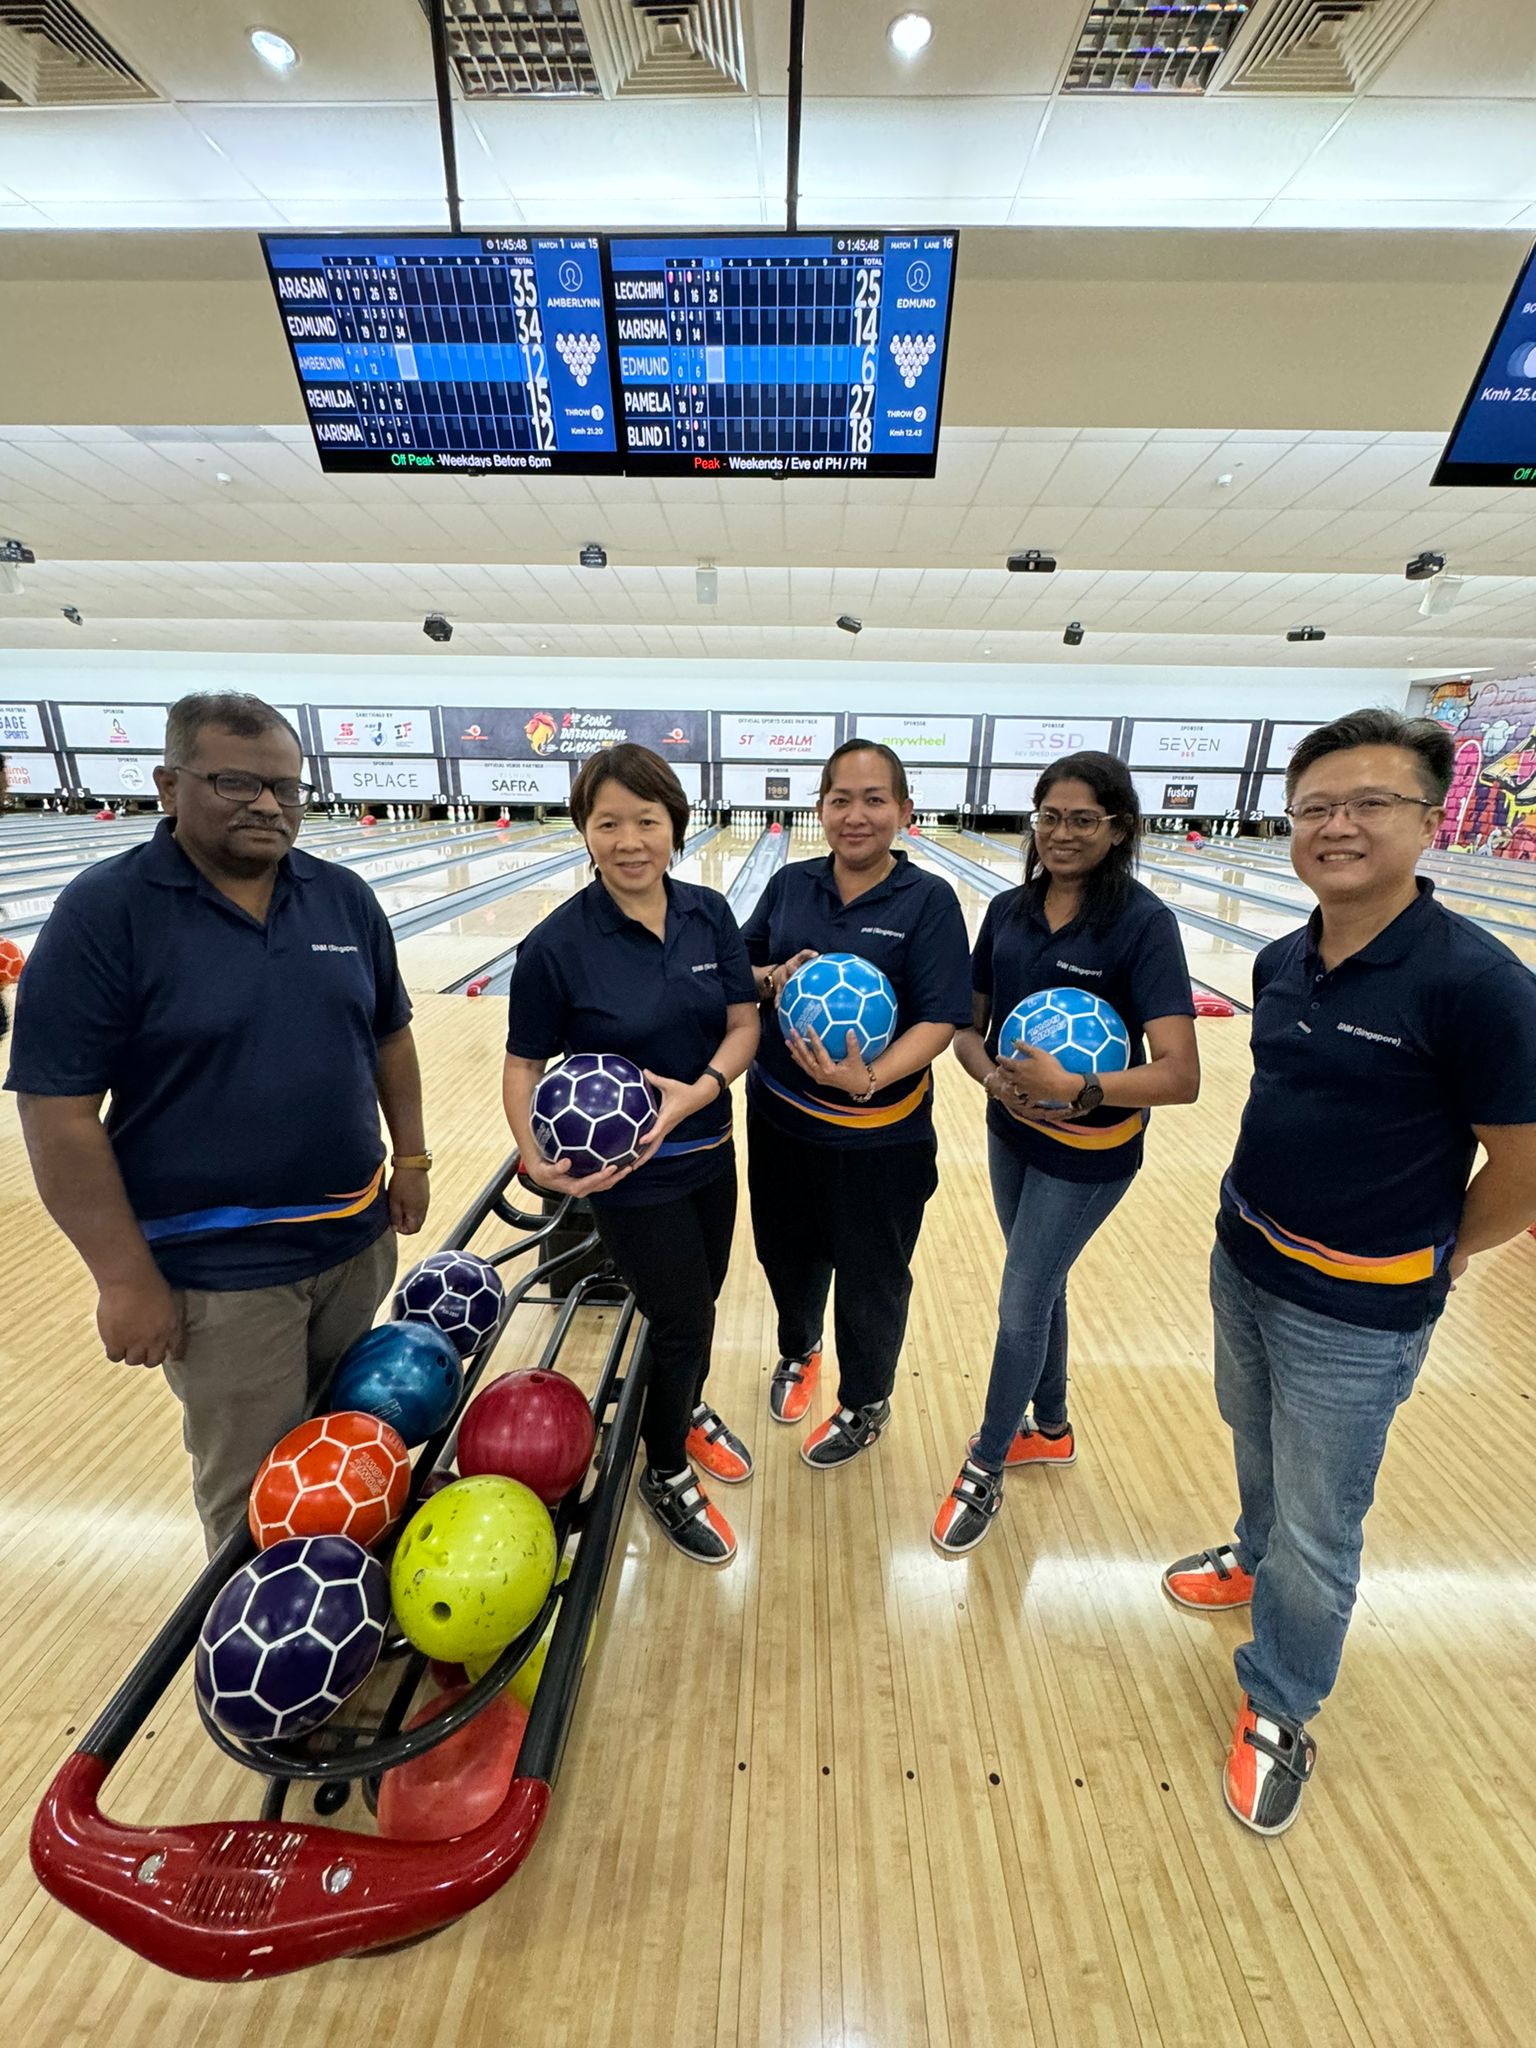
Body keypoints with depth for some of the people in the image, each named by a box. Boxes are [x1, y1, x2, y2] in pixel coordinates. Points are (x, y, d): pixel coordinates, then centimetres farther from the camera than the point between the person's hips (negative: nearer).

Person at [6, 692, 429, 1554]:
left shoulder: (345, 897, -1)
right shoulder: (104, 912, -13)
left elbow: (389, 1035, 9)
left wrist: (410, 1157, 7)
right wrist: (127, 1280, -14)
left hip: (358, 1237, 5)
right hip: (218, 1268, -4)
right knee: (255, 1488, 12)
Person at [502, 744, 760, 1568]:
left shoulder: (709, 914, -7)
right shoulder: (556, 945, -18)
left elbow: (744, 1026, -5)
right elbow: (524, 1063, -11)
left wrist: (700, 1089, -23)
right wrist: (535, 1154, -27)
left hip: (710, 1152, 5)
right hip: (628, 1172, -4)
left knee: (698, 1302, 23)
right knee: (683, 1320, 7)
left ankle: (687, 1409, 55)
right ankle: (666, 1476, 38)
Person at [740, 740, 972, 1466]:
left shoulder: (928, 901, -12)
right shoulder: (789, 884, 0)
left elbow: (939, 1021, -17)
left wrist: (870, 1078, -33)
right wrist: (773, 978, -17)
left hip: (878, 1134, -3)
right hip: (780, 1116, 4)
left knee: (870, 1277, 15)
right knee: (787, 1252, 23)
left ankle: (864, 1406, 44)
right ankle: (798, 1351, 56)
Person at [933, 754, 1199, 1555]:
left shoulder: (1143, 922, -18)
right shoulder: (1008, 909, -3)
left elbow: (1180, 1075, -24)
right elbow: (966, 1025, 1)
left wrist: (1076, 1089, -37)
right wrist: (994, 1076, -18)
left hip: (1089, 1152, -5)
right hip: (1010, 1133, 5)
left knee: (1020, 1305, 4)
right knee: (1041, 1287, 22)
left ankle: (984, 1471, 29)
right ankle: (1050, 1429, 47)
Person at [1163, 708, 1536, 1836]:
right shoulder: (1281, 962, -3)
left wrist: (1433, 1258, -2)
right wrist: (1268, 1216, 10)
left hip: (1355, 1315, -6)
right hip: (1242, 1263, 6)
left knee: (1318, 1531, 13)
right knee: (1256, 1444, 30)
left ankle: (1278, 1711, 38)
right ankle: (1255, 1556, 58)